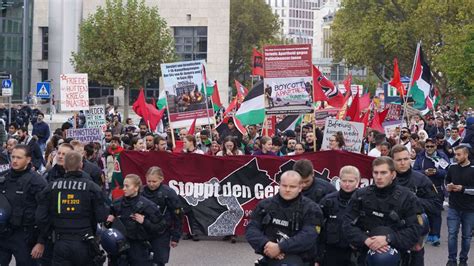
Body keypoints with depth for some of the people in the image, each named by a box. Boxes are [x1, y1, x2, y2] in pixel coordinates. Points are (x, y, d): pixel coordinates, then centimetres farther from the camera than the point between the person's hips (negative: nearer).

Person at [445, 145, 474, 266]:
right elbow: (447, 180, 17)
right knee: (452, 234, 1)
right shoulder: (452, 167, -1)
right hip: (453, 207, 2)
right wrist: (448, 186, -4)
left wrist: (463, 189, -19)